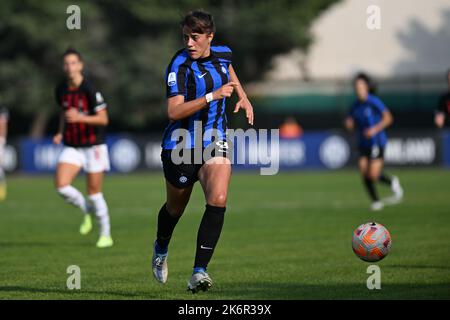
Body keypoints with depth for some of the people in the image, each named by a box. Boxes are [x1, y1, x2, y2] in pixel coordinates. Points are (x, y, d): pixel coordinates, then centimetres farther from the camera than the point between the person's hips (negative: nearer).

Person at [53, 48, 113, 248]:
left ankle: (106, 235, 17)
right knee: (61, 185, -15)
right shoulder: (61, 89, 3)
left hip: (93, 146, -5)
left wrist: (80, 118, -27)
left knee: (94, 192, 0)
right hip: (72, 147, 5)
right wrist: (60, 133, 5)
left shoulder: (90, 90, -15)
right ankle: (86, 210, 13)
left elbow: (103, 119, -15)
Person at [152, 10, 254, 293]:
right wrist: (212, 96, -34)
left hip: (215, 142, 3)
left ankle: (199, 272, -21)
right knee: (175, 208, 15)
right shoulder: (180, 65, -19)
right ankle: (161, 250, 49)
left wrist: (244, 97, 15)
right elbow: (174, 112, -29)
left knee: (218, 200, -20)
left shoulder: (223, 54, 0)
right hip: (181, 146, -3)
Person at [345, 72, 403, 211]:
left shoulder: (374, 102, -11)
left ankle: (393, 182, 18)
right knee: (364, 173, -4)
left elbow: (388, 118, -10)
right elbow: (351, 124, 15)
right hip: (363, 144, 6)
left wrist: (375, 129, -20)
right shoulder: (355, 105, 7)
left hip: (377, 142, -6)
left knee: (373, 175, -12)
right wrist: (349, 123, -8)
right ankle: (376, 201, 11)